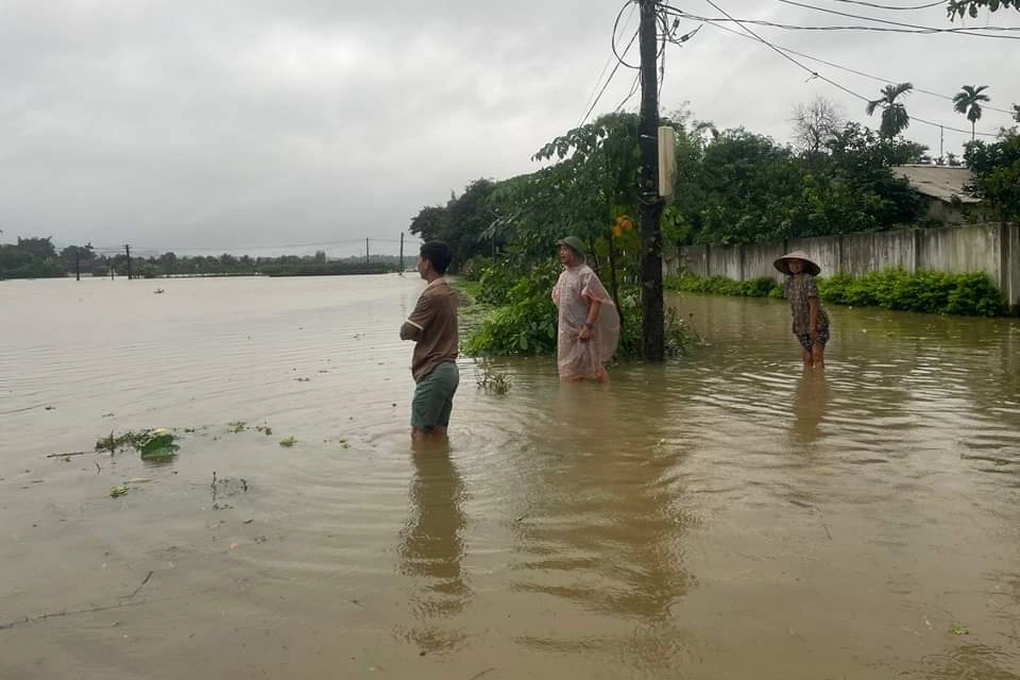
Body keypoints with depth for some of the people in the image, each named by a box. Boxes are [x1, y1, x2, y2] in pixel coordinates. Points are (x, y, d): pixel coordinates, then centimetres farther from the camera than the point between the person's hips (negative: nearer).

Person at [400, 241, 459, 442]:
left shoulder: (432, 295, -17)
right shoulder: (450, 293, 12)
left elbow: (406, 332, -15)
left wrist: (418, 332, 5)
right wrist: (422, 332, 0)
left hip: (434, 372, -9)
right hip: (448, 369, 9)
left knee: (419, 433, -3)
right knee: (439, 432, 12)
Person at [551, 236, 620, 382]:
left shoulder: (586, 274, -11)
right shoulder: (563, 275, 14)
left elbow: (596, 301, -17)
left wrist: (588, 326, -24)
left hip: (583, 332, -8)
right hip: (566, 332, 8)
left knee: (588, 370, -6)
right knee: (568, 372, 11)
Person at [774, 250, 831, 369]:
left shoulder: (808, 280, -16)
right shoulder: (787, 283, 4)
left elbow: (813, 305, -19)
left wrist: (812, 327, -21)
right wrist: (796, 326, 7)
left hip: (818, 324, -5)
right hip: (802, 326, 5)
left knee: (817, 356, -9)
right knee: (807, 357, 6)